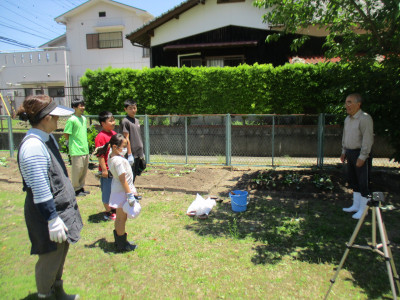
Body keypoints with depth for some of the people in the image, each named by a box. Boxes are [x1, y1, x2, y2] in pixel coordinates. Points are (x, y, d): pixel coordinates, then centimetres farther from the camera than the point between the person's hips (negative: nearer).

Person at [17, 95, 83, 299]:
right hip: (47, 213, -10)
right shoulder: (33, 146, -26)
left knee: (60, 252, 23)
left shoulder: (47, 138, 5)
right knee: (50, 258, 8)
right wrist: (53, 220, -20)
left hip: (61, 206, 10)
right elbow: (40, 192, -25)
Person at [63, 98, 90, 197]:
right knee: (77, 170, 1)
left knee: (84, 169, 14)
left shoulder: (84, 118, 11)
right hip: (76, 150, -7)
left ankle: (81, 187, 28)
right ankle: (76, 189, 15)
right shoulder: (71, 120, -13)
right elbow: (66, 134, -10)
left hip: (85, 149, 8)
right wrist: (72, 143, -1)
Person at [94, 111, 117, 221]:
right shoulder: (101, 136, -17)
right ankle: (108, 213, 18)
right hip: (108, 170, -8)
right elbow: (100, 155, -19)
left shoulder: (114, 133, 9)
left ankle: (114, 208, 35)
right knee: (107, 191, 5)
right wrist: (104, 169, -19)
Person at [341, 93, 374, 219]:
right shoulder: (347, 119, 11)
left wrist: (362, 157, -22)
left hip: (361, 154, -9)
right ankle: (356, 205, 28)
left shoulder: (365, 118, -16)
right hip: (350, 153, 9)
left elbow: (368, 139, -20)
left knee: (363, 183, 0)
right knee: (353, 180, 15)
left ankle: (363, 209, 10)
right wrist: (344, 151, 19)